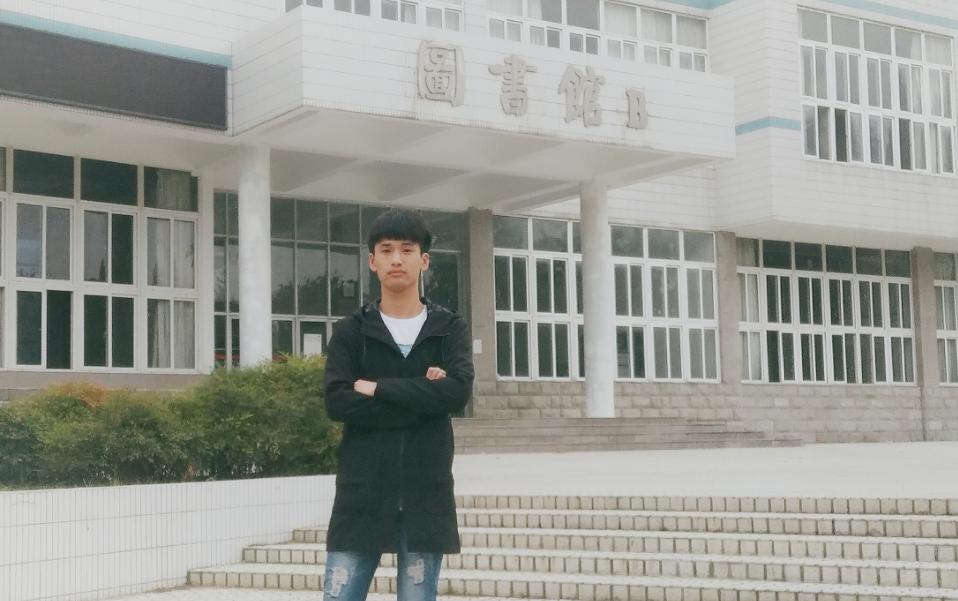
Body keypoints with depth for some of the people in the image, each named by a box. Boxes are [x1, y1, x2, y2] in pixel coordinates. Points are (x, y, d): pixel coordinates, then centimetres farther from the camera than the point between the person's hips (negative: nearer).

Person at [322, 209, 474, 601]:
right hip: (362, 493, 0)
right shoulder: (350, 332, 7)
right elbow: (337, 403, -9)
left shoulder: (450, 329, 8)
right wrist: (422, 398, -10)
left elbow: (457, 392, -11)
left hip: (426, 494, 0)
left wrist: (377, 388, -9)